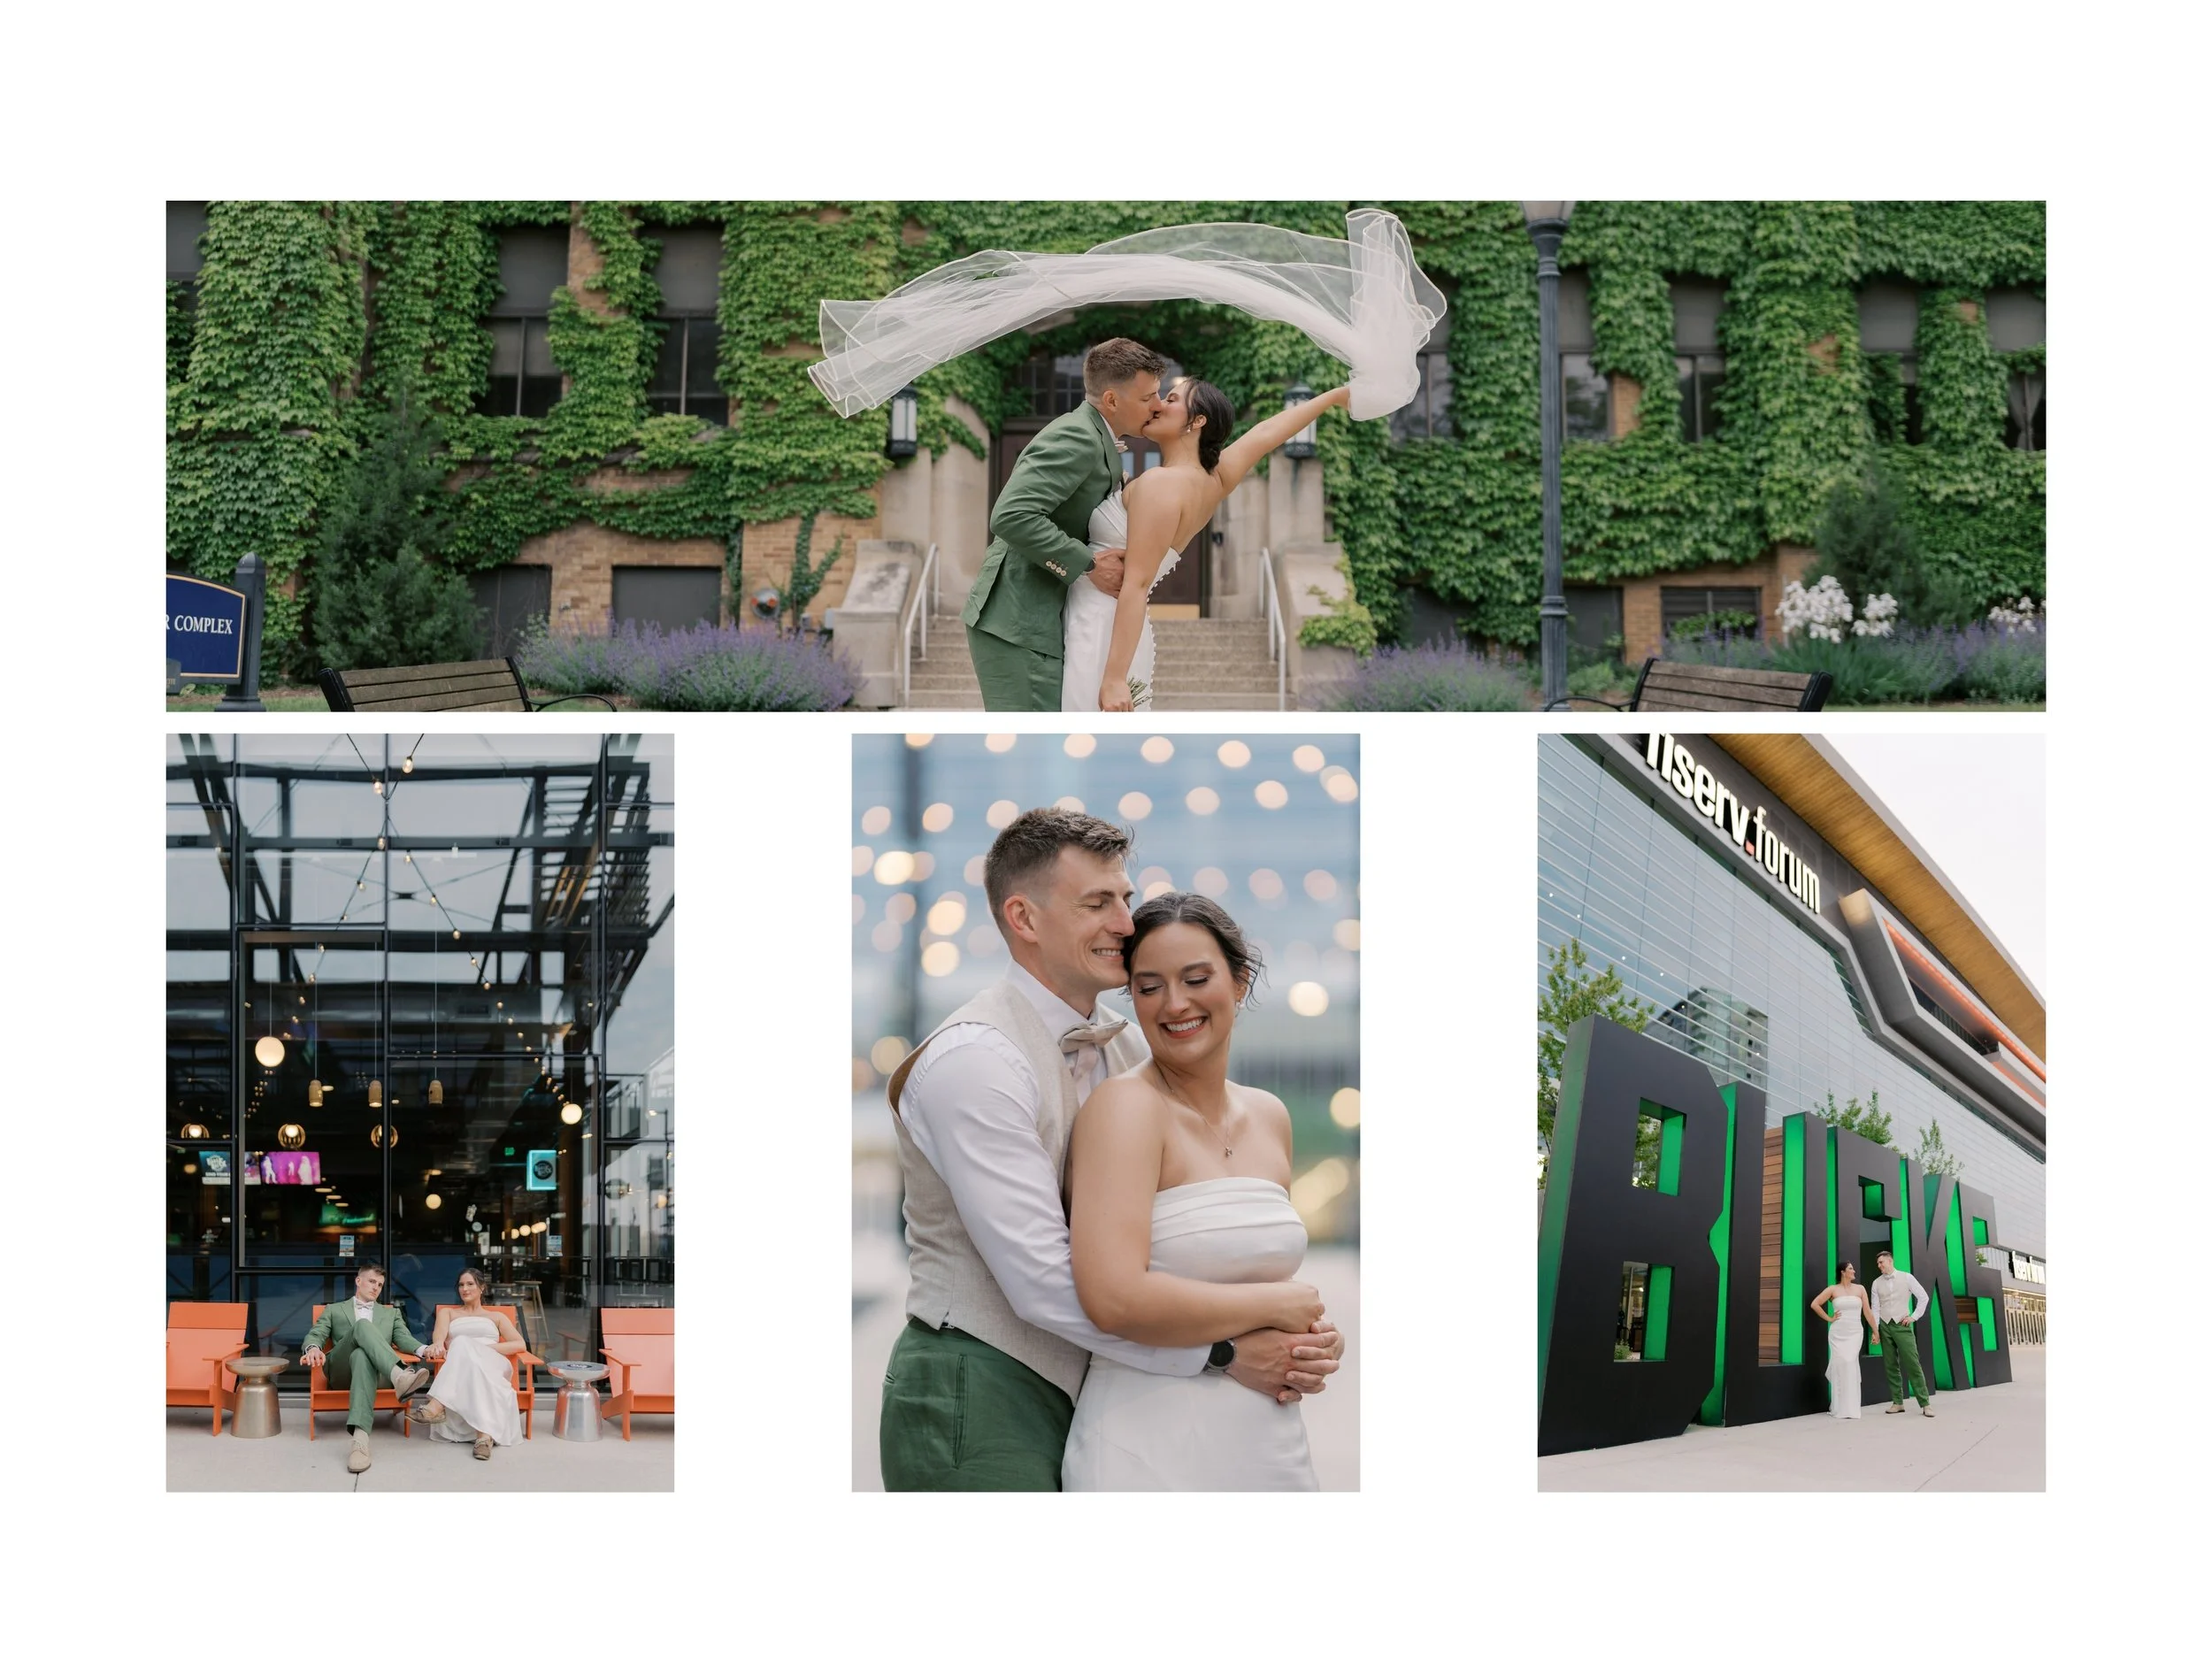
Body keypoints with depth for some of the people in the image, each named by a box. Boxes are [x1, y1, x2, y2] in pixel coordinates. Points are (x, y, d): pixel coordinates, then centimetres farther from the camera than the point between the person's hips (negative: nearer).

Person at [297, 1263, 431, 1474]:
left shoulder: (392, 1313, 32)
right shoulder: (334, 1310, 29)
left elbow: (403, 1338, 13)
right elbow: (315, 1334, 14)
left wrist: (423, 1349, -12)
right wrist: (313, 1348, -13)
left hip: (375, 1369, 0)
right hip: (340, 1368, 0)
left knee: (361, 1356, -42)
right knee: (363, 1325, -33)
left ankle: (360, 1439, -65)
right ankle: (400, 1376, -62)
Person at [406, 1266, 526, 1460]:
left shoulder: (497, 1316, 30)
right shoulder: (448, 1313, 33)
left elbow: (520, 1344, 13)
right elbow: (439, 1336, 9)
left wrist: (487, 1347, -5)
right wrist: (438, 1345, -19)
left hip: (493, 1366, -1)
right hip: (461, 1368, 1)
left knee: (463, 1344, -38)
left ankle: (437, 1406, -59)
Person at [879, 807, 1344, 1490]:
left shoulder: (1128, 1050, 11)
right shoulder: (974, 1061, -16)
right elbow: (1045, 1285, -22)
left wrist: (1299, 1331, -10)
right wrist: (1219, 1353, -18)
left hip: (1074, 1402, 8)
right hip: (976, 1407, -8)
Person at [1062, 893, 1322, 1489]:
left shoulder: (1269, 1117, 10)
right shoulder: (1124, 1105, -12)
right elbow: (1113, 1298, -24)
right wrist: (1276, 1305, -12)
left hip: (1272, 1441, 7)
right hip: (1150, 1451, -7)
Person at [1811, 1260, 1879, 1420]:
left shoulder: (1859, 1289, 7)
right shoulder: (1833, 1290, 2)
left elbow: (1867, 1312, 8)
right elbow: (1815, 1304, 2)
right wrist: (1829, 1318, 0)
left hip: (1854, 1333, 0)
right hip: (1837, 1333, 0)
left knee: (1850, 1363, -14)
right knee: (1840, 1364, -6)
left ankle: (1849, 1407, -6)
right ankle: (1838, 1407, 5)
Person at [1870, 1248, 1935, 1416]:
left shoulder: (1906, 1278, 0)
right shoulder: (1877, 1283, 8)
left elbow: (1924, 1297, 4)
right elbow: (1876, 1308, 7)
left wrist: (1914, 1317, -1)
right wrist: (1875, 1330, 0)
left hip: (1902, 1325, -3)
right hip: (1885, 1326, 3)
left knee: (1912, 1363, -10)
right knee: (1891, 1366, 3)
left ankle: (1925, 1404, -10)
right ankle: (1897, 1402, 8)